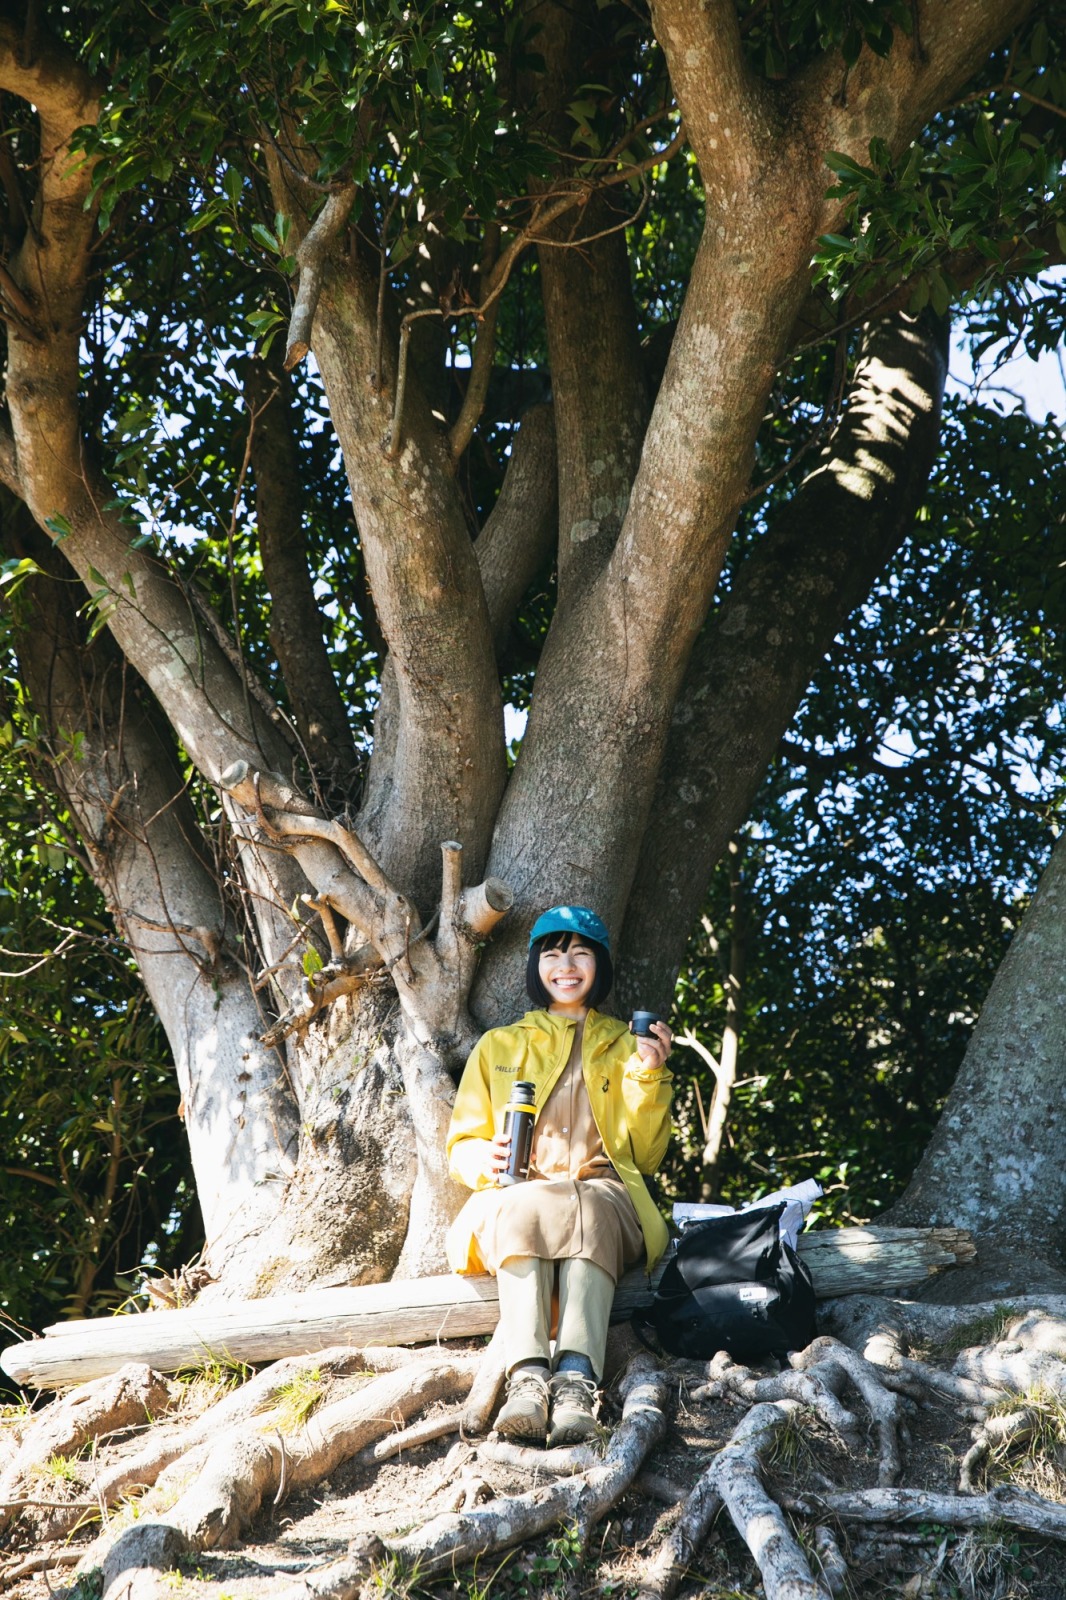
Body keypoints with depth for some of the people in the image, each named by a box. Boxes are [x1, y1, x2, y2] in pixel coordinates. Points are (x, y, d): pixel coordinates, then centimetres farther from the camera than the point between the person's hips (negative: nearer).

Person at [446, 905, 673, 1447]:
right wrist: (485, 1159, -9)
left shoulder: (627, 1046, 23)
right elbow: (462, 1144, 15)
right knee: (523, 1210, -38)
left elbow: (646, 1157, 15)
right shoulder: (498, 1046, 23)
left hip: (603, 1196, 0)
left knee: (588, 1210, -39)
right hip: (516, 1196, 0)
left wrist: (648, 1078, 1)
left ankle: (576, 1381, -56)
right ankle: (527, 1380, -54)